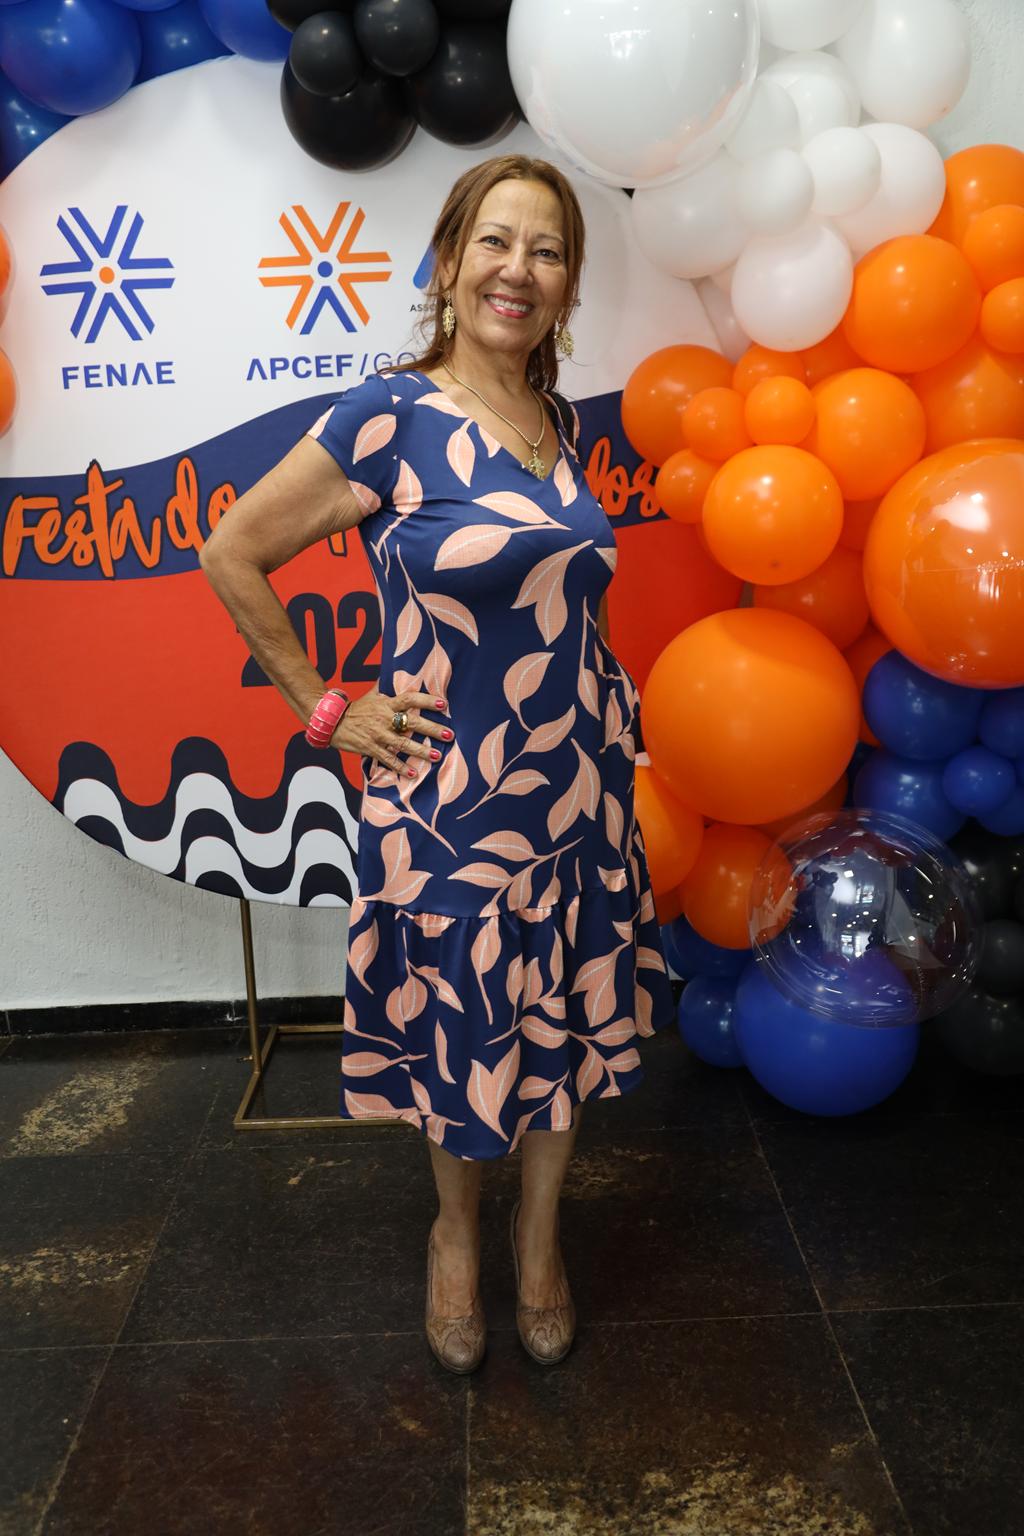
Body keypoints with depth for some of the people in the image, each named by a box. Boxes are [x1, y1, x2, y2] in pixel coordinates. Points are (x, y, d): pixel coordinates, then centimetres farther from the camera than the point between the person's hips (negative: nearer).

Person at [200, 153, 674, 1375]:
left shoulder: (558, 420, 6)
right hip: (449, 793, -5)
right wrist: (326, 710, -7)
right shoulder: (388, 417, -13)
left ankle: (538, 1231, 41)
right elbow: (231, 556, -8)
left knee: (567, 1020, 16)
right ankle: (456, 1229, 42)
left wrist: (605, 696, 13)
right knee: (459, 1031, 13)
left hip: (580, 781, 5)